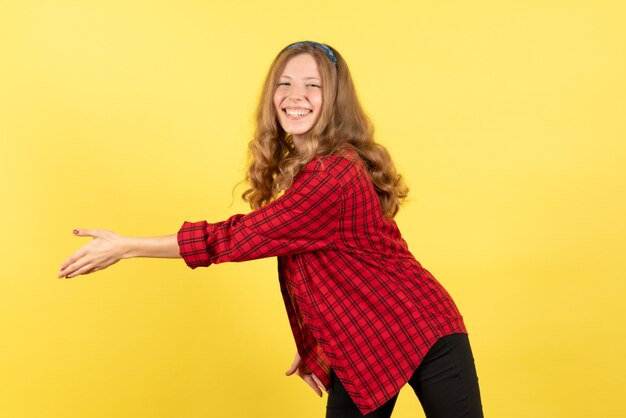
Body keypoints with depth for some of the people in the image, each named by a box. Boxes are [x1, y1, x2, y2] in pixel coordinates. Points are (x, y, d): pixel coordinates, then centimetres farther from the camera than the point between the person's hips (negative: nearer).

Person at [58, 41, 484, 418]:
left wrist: (127, 247, -20)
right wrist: (315, 348, 7)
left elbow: (241, 236, -26)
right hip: (359, 348, 8)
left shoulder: (335, 175, -27)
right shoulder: (302, 169, 3)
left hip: (423, 335, -7)